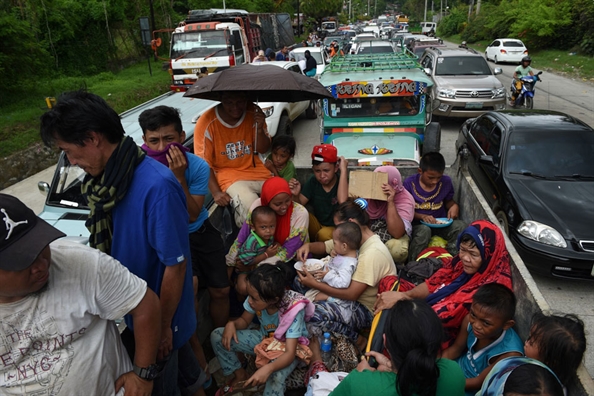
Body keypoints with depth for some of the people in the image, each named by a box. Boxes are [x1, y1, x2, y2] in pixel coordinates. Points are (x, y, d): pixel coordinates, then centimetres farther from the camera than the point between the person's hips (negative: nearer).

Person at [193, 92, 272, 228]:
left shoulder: (253, 113, -7)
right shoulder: (207, 123, -17)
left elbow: (263, 149, 0)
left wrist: (260, 129, -19)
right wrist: (216, 192, -19)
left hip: (255, 169, 4)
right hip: (228, 174, -4)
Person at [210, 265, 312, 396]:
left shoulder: (293, 311, -36)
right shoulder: (256, 298, -23)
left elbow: (290, 354, -38)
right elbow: (245, 320, -2)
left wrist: (268, 368, -57)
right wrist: (232, 324, -27)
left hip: (286, 347, -5)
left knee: (275, 378, -39)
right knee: (217, 336, -7)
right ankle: (240, 375, 11)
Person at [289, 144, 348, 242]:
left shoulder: (342, 181, -18)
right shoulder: (313, 182, -6)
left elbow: (343, 201, -40)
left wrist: (343, 170, -35)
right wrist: (295, 195, -31)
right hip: (318, 225, 4)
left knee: (324, 234, -35)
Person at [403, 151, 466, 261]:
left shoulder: (446, 182, -2)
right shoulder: (410, 183, -9)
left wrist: (454, 206, -8)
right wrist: (422, 216, -22)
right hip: (418, 225, -3)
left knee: (460, 226, -26)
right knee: (424, 230, -37)